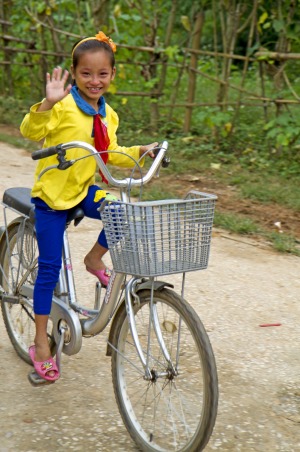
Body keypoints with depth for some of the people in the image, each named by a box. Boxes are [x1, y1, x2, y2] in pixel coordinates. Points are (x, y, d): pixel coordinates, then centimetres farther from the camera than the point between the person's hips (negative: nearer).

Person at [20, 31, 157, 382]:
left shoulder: (107, 115, 5)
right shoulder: (63, 105, -15)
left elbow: (110, 154, 14)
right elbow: (30, 131, -27)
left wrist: (139, 152, -1)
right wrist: (47, 103, -42)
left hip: (83, 189, 5)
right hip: (52, 192, -5)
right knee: (49, 266, -2)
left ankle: (95, 259, 8)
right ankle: (41, 342, 11)